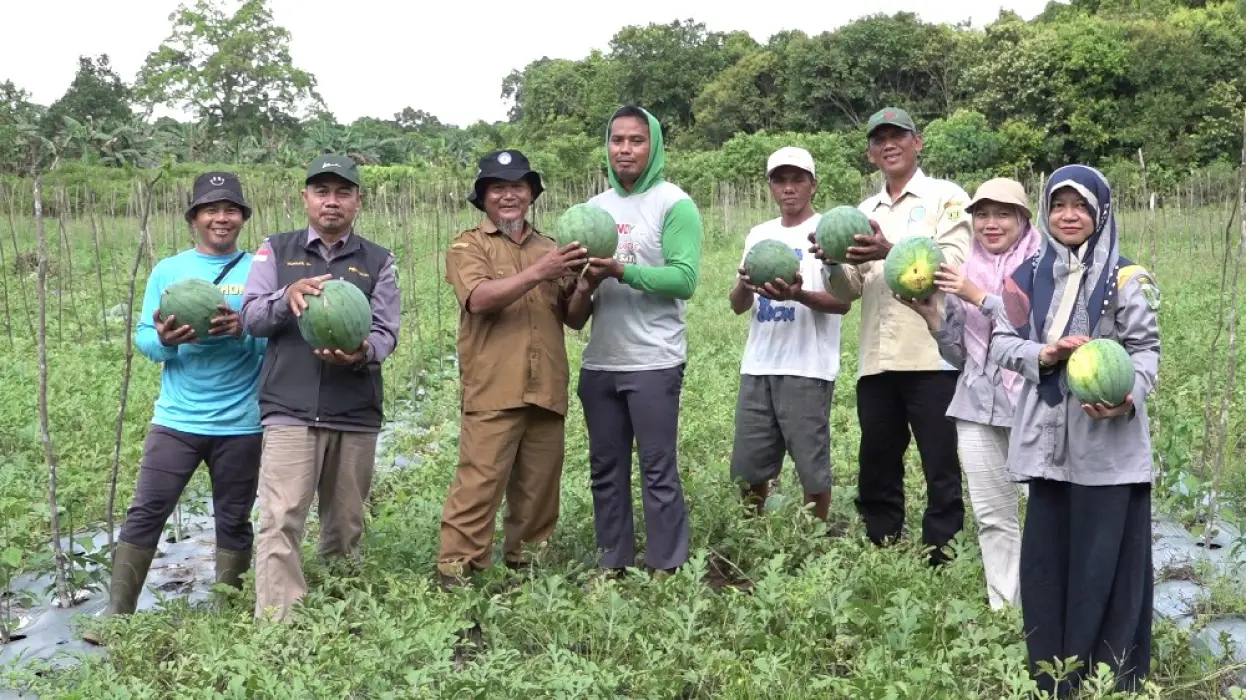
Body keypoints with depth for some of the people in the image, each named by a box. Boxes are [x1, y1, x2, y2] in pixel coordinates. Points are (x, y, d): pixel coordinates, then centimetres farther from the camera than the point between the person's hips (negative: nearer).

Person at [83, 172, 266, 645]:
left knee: (233, 521, 10)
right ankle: (117, 614, 5)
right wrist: (164, 340, -18)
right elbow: (142, 337, 4)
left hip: (240, 423, -1)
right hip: (176, 419, 1)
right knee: (145, 513, -2)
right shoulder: (168, 270, 6)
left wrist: (244, 332, -24)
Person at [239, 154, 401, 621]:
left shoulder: (377, 262, 11)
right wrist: (287, 297, -20)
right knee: (280, 523, -12)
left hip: (357, 414, 2)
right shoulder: (276, 251, 10)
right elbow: (251, 317, 2)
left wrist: (363, 354, -21)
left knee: (346, 527, 10)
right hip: (291, 411, -2)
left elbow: (385, 332, 3)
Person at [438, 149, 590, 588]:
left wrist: (583, 288, -6)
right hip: (493, 390, -5)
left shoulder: (549, 248, 18)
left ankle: (525, 559, 23)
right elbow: (479, 299, -15)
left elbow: (572, 318, 15)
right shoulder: (468, 246, 5)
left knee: (539, 486, 9)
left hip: (546, 389, 5)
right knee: (480, 482, -8)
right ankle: (457, 569, -1)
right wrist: (537, 273, -23)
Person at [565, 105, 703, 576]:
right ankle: (613, 564, 23)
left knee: (658, 470, -1)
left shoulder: (674, 204, -5)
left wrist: (621, 272, -23)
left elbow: (684, 279, -15)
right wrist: (582, 278, -6)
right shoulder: (594, 208, 13)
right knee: (605, 468, 12)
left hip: (654, 362, -6)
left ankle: (667, 570, 8)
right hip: (599, 362, 6)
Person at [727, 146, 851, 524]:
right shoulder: (758, 234, 14)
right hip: (757, 367, 5)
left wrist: (798, 295, -28)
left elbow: (843, 302, -10)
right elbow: (738, 306, 12)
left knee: (812, 466, -2)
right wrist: (744, 284, -12)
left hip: (807, 368, -5)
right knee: (747, 467, 9)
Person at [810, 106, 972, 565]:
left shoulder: (946, 197, 3)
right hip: (876, 362, 6)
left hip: (932, 358, -5)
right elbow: (849, 291, 12)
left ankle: (939, 567, 7)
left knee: (942, 473, 0)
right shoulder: (863, 212, 19)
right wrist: (833, 264, -10)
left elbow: (953, 264, -12)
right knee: (876, 474, 11)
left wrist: (892, 253, -27)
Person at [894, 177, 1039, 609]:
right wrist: (930, 316, 1)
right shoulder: (963, 274, 13)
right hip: (977, 407, 5)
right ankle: (1004, 611, 16)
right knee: (993, 516, 8)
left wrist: (980, 297, -18)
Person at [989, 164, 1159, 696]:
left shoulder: (1125, 279, -2)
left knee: (1105, 562, 0)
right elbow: (1001, 341, 8)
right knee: (1045, 557, 8)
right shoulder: (1029, 277, 9)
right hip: (1048, 438, 4)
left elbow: (1145, 349, -3)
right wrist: (1044, 355, -12)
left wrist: (1128, 397, -22)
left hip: (1108, 440, -4)